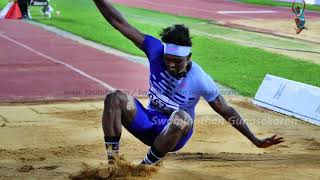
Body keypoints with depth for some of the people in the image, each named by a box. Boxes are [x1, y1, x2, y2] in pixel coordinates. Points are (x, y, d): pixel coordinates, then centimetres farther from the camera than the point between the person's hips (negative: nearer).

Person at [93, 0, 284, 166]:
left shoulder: (201, 80, -19)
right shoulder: (157, 50, -14)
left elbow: (226, 111, -9)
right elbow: (120, 23, -17)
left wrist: (256, 141, -9)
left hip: (176, 134, -3)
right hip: (148, 123, 3)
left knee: (182, 118, -39)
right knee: (115, 98, -23)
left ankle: (145, 167, -25)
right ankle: (112, 161, -25)